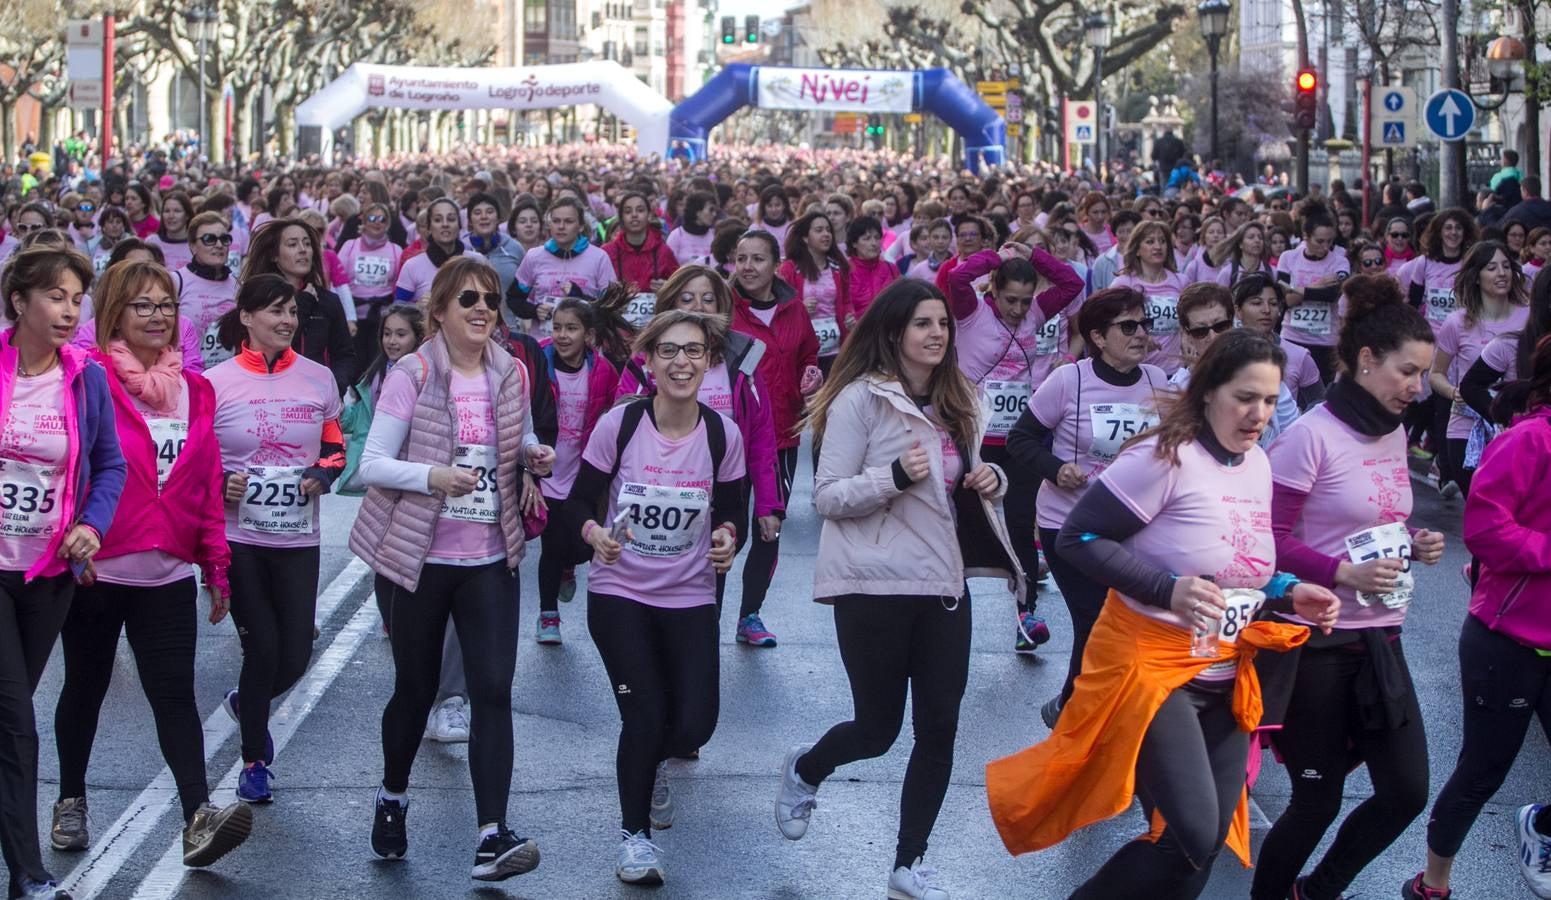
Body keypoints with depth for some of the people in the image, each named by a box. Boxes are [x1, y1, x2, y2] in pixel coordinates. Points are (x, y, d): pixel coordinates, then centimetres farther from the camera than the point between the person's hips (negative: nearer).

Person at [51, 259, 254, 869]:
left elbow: (208, 486, 10)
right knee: (86, 686, 13)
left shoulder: (195, 391, 8)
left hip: (168, 573, 3)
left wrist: (217, 567, 10)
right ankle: (71, 802, 31)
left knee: (174, 692, -6)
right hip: (94, 568, -3)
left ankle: (199, 818, -14)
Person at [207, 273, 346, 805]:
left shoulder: (318, 378, 3)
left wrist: (322, 474, -6)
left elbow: (335, 447, 15)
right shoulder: (215, 382, -5)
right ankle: (255, 761, 15)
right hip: (237, 536, -3)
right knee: (264, 648, -6)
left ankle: (246, 703, 37)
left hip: (298, 538, 3)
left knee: (295, 656, 1)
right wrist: (218, 483, -18)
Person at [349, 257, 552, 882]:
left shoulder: (511, 374, 5)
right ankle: (392, 796, 39)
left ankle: (492, 838, -14)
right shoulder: (412, 375, -8)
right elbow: (372, 465, -10)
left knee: (494, 690, -10)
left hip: (490, 560, 3)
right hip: (419, 557, -3)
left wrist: (535, 454, -3)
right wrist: (432, 475, -27)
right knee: (416, 689, 11)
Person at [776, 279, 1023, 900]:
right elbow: (826, 498, -12)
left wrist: (990, 481, 0)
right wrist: (894, 477, -27)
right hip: (876, 586, -6)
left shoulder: (959, 401, 10)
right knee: (878, 728, 5)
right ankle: (804, 770, 38)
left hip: (944, 583, 6)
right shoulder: (860, 399, -11)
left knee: (939, 728, 3)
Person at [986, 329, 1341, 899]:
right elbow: (1077, 539, -18)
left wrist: (1288, 594, 1)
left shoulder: (1258, 466, 7)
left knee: (1209, 840, 10)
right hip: (1150, 667, -8)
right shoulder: (1166, 457, -18)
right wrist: (1167, 590, -28)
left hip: (1225, 679, 8)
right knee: (1191, 839, -15)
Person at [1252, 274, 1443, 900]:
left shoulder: (1393, 432, 8)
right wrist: (1343, 573, -26)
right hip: (1318, 642, -7)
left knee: (1406, 792, 7)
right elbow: (1268, 540, -16)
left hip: (1381, 638, 7)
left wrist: (1415, 543, 1)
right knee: (1318, 802, 3)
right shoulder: (1311, 436, -16)